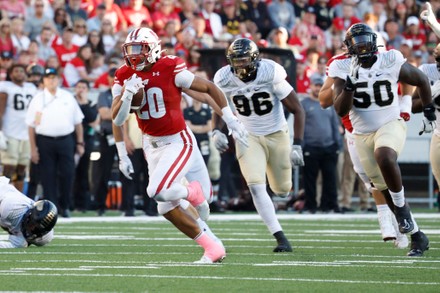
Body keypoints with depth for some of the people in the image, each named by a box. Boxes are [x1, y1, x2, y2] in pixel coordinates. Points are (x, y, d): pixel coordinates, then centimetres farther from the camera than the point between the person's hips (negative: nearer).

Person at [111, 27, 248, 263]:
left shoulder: (171, 70, -16)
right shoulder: (124, 78, -3)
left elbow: (210, 88, -6)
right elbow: (117, 120, -1)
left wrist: (231, 121, -2)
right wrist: (127, 94, -19)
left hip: (179, 142, -6)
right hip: (152, 145, 6)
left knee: (158, 192, -25)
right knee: (166, 208, 4)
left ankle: (192, 193, 7)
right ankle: (212, 248, 17)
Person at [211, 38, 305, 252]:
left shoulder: (271, 74, -24)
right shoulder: (225, 79, -15)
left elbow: (297, 109, -15)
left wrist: (297, 145, -20)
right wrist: (217, 131, -10)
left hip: (277, 135, -1)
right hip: (249, 137, 1)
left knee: (282, 190, 12)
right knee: (256, 187, -19)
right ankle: (281, 238, -14)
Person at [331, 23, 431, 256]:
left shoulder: (391, 62, -10)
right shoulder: (342, 69, -8)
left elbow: (421, 81, 6)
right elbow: (340, 110, -15)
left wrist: (429, 113, 10)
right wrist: (351, 82, -28)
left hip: (391, 125, -3)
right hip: (363, 134, 3)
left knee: (384, 156, -37)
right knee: (385, 189, 7)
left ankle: (401, 206, -15)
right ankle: (417, 236, 21)